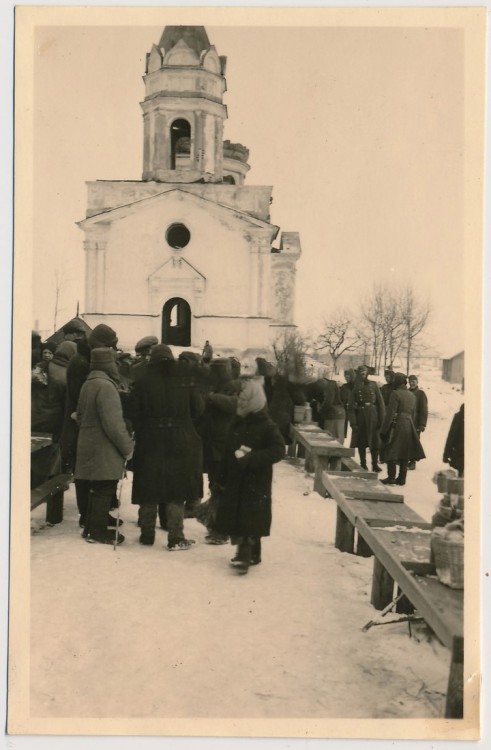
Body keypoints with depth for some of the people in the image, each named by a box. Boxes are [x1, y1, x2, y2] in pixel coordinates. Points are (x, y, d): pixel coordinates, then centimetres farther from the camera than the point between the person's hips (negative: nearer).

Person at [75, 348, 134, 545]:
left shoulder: (88, 384, 11)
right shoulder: (105, 386, -19)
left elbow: (80, 415, 20)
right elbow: (113, 423, -23)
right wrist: (127, 446, -14)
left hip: (89, 445, 9)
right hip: (104, 451, -9)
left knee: (97, 490, 18)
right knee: (104, 490, 1)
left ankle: (92, 528, 26)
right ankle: (98, 531, 8)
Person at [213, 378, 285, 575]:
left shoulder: (267, 426, -10)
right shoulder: (237, 424, 8)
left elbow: (278, 451, -19)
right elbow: (228, 453, 11)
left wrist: (250, 458, -23)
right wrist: (223, 478, 10)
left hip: (256, 483, -6)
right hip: (235, 481, 6)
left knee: (251, 520, -6)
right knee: (235, 519, 8)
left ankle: (245, 554, -1)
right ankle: (250, 553, 20)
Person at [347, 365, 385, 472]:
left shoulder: (373, 385, 2)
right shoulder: (355, 387, 1)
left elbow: (380, 403, 0)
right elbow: (351, 407, -3)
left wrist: (381, 419, -6)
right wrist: (353, 422, -10)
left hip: (373, 416, 0)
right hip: (360, 416, 0)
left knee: (375, 441, 2)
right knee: (361, 442, 7)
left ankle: (375, 464, 13)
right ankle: (363, 464, 18)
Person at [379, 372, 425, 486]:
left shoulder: (395, 393, -11)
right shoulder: (412, 395, 11)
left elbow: (390, 413, -14)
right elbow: (413, 414, 16)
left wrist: (384, 430, -11)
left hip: (396, 425, -7)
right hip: (409, 426, 7)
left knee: (391, 453, 0)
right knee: (404, 454, 10)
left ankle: (391, 477, -1)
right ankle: (402, 478, 13)